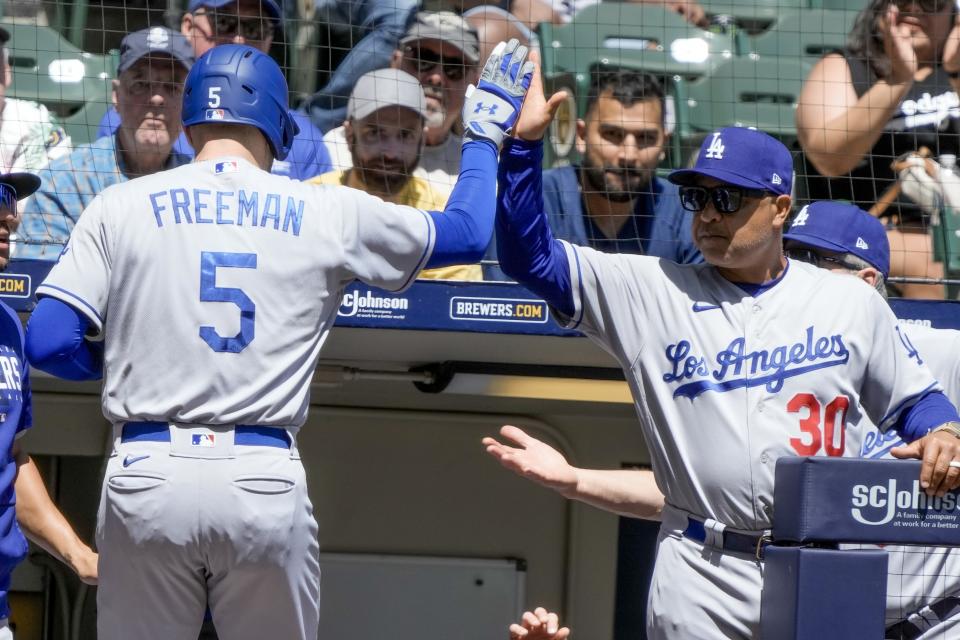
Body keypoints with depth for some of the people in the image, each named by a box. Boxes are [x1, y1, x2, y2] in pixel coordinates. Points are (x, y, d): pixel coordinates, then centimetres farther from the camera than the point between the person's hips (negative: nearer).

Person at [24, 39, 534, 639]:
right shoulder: (329, 213, 6)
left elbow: (49, 343, -2)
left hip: (147, 479, 0)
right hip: (266, 486, 0)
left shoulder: (120, 206, 4)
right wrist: (484, 133, 35)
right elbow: (467, 232, 19)